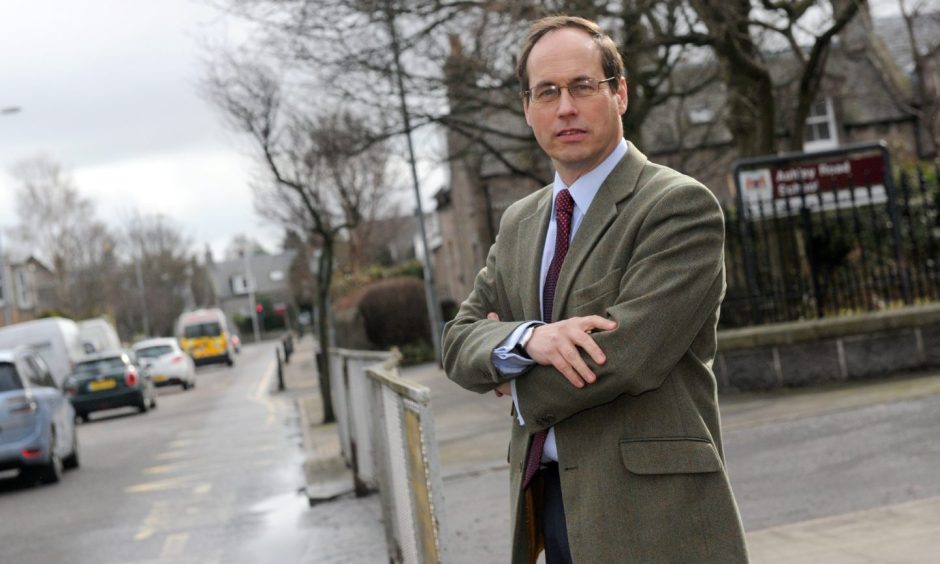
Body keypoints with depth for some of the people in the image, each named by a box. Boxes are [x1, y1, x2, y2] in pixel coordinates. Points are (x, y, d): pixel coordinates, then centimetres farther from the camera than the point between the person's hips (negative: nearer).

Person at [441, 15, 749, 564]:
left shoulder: (680, 204, -10)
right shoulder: (519, 223, 13)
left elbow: (627, 354, -19)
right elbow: (459, 341, 6)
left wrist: (520, 385, -3)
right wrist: (527, 339, -16)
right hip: (549, 504, 6)